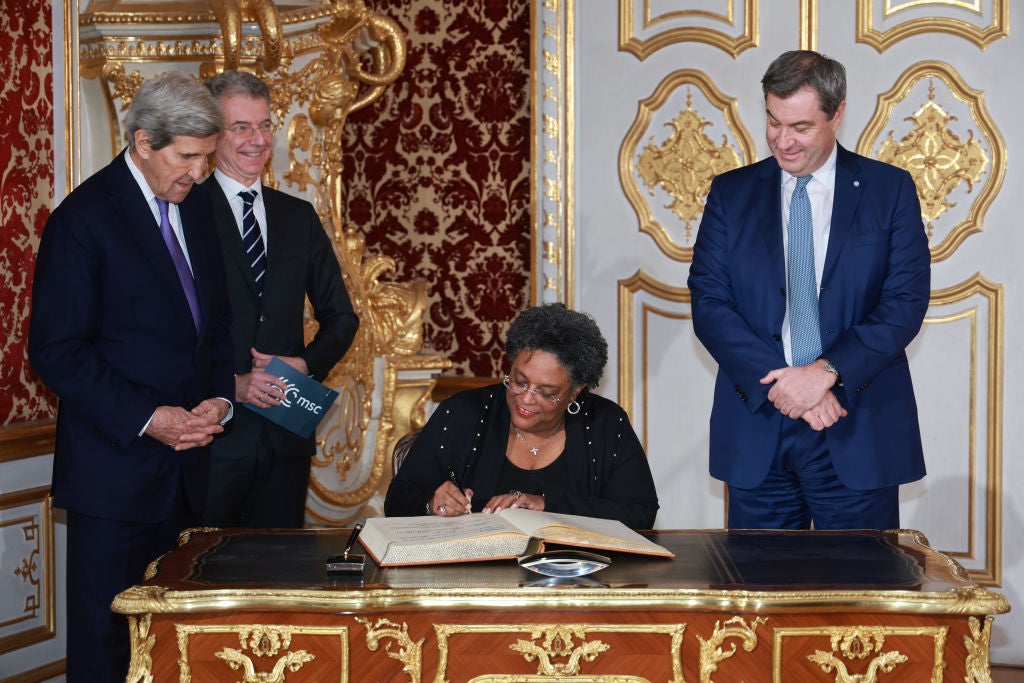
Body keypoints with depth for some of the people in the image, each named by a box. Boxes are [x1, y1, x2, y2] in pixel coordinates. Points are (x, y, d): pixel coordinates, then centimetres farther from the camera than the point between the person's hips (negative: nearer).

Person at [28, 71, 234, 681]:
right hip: (115, 467, -6)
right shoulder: (84, 218, -10)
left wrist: (220, 397, 0)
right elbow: (56, 350, -13)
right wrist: (145, 418, -18)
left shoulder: (197, 205, 10)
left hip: (185, 466, 6)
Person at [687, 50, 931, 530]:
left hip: (859, 434, -1)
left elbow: (906, 302, -4)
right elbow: (708, 302, -1)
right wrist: (778, 384, -14)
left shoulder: (890, 190, 4)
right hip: (757, 432, 1)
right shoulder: (731, 193, 8)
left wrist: (827, 371, -17)